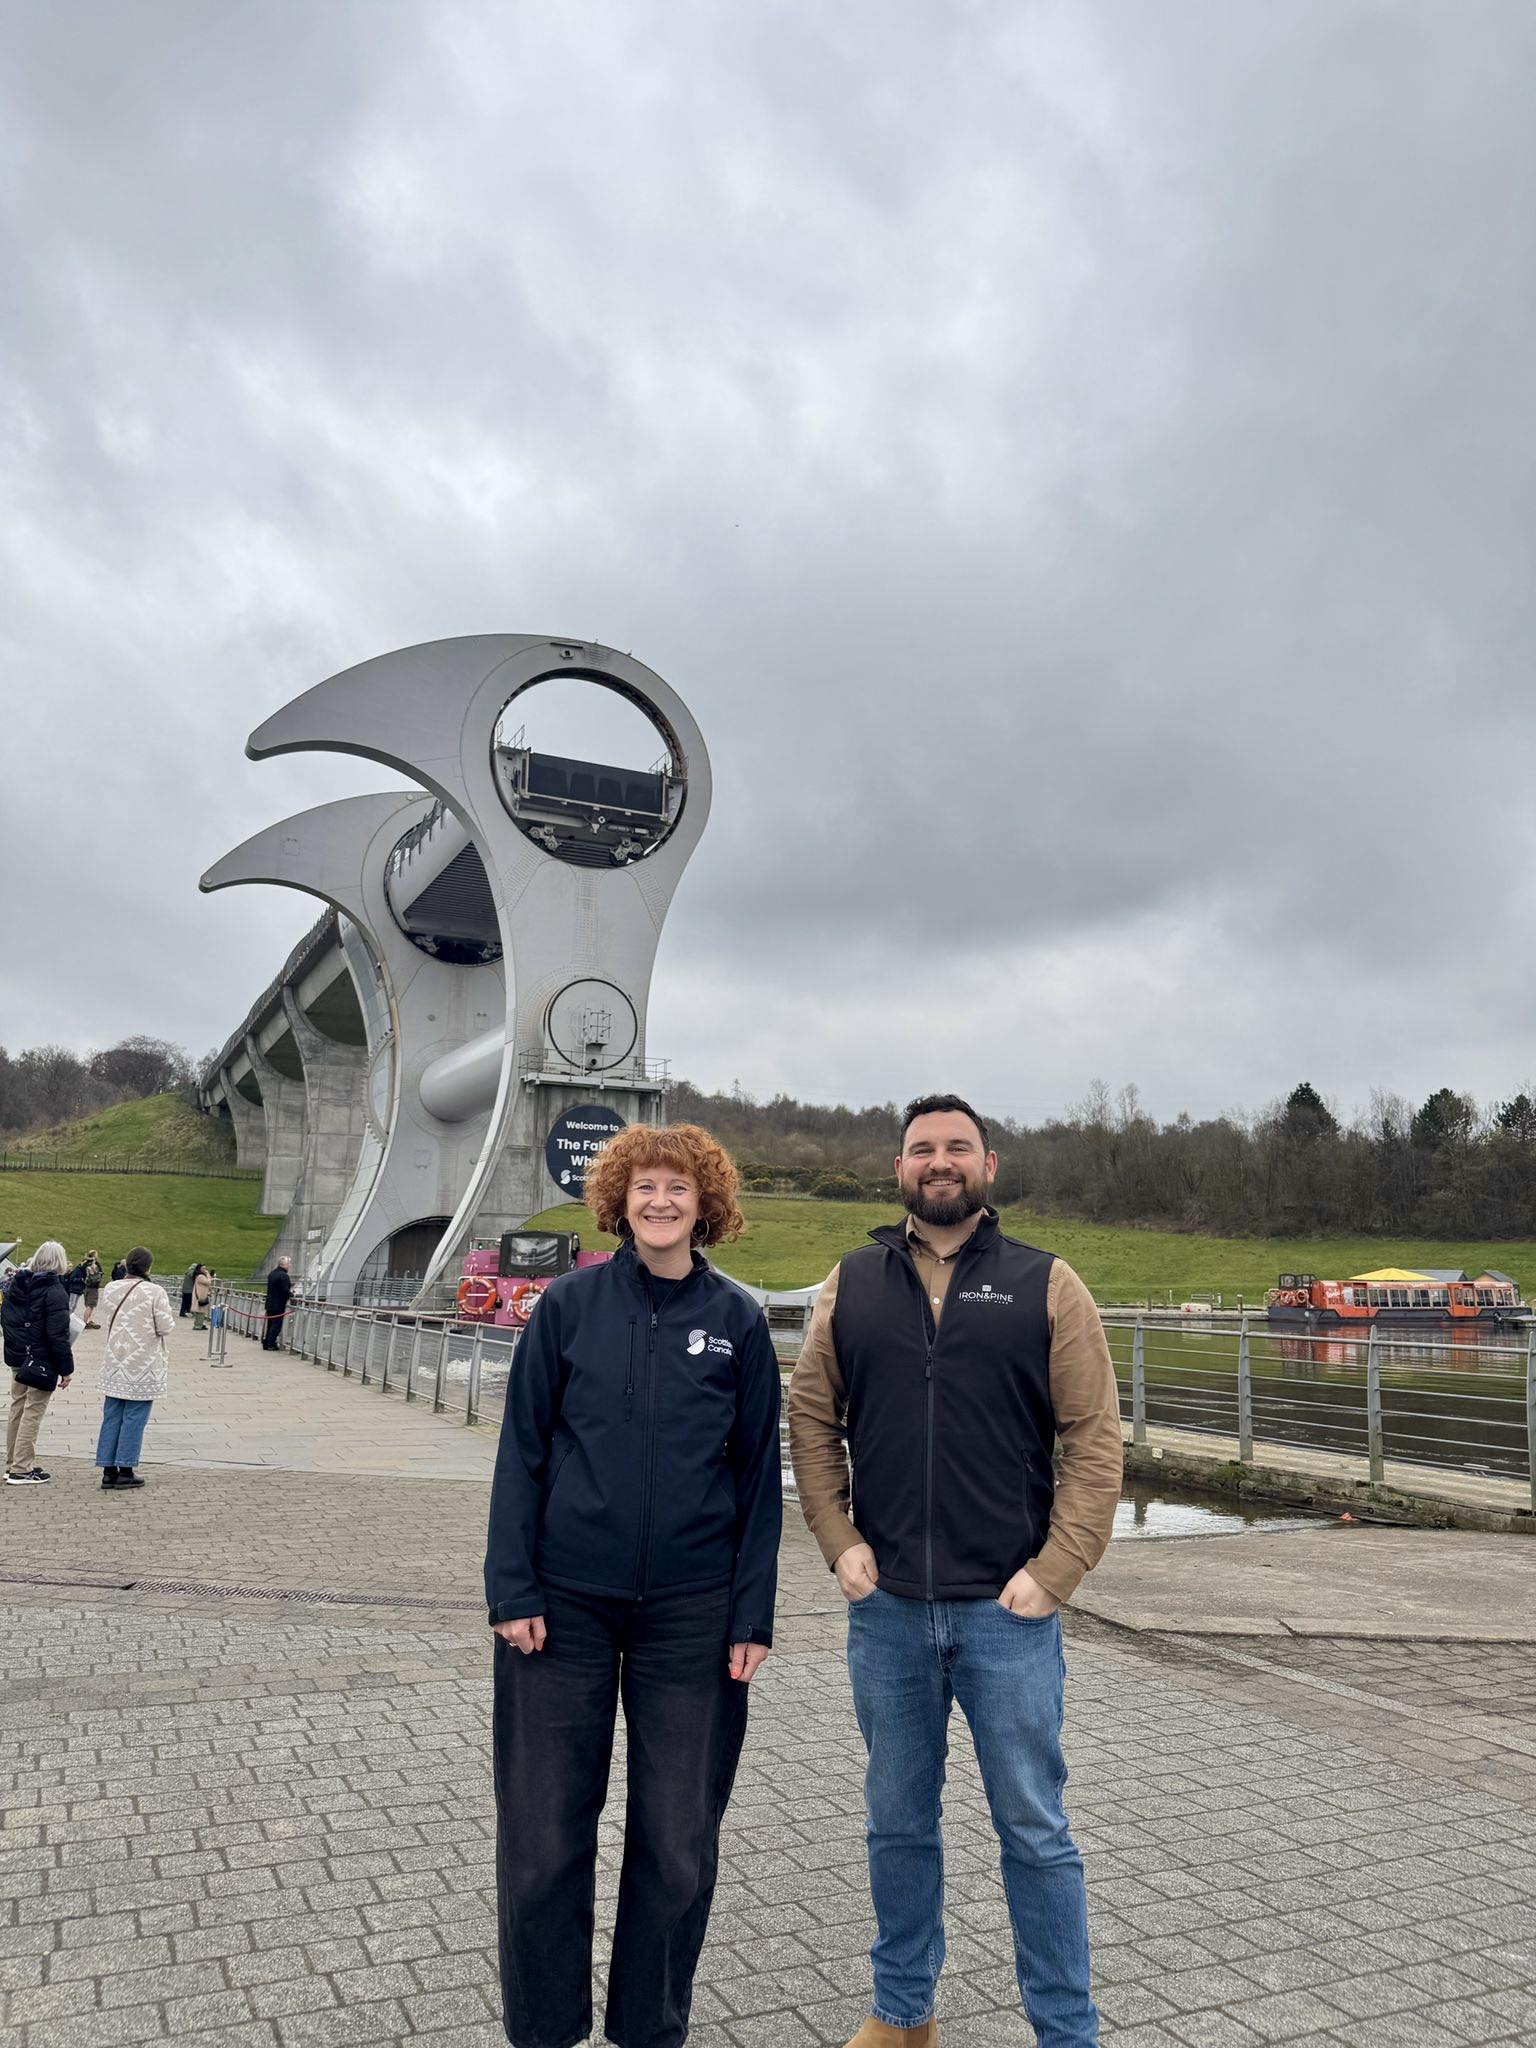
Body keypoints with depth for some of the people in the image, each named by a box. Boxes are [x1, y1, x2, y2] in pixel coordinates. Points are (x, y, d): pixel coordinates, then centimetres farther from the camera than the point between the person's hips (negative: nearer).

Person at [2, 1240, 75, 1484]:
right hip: (42, 1361, -8)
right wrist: (66, 1368, -13)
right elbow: (58, 1334, -19)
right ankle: (21, 1469, 2)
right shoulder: (55, 1291, -17)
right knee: (33, 1413, -1)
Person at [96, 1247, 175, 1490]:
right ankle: (125, 1472, 5)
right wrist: (169, 1316, 6)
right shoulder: (155, 1292, -15)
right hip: (144, 1366, -5)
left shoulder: (110, 1288, 1)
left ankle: (108, 1471, 14)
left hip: (114, 1363, 5)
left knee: (111, 1416, 11)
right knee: (134, 1418, 2)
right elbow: (165, 1328, -14)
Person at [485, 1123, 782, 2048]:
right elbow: (523, 1449, 0)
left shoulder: (738, 1320, -1)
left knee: (678, 1840, 12)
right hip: (567, 1601, 0)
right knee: (544, 1832, 10)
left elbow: (759, 1475, 2)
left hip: (691, 1614, 1)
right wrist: (513, 1588, -6)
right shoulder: (571, 1303, -3)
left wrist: (753, 1616, -1)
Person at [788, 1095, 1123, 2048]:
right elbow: (812, 1422, 8)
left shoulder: (1047, 1286, -3)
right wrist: (840, 1539, -1)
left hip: (1007, 1610, -2)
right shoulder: (851, 1287, 4)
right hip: (887, 1608, 3)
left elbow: (1094, 1438, -5)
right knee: (898, 1822, 18)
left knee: (1034, 1830, 9)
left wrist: (1056, 1570, -10)